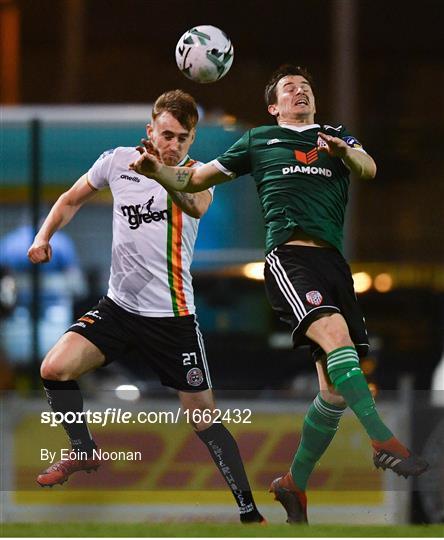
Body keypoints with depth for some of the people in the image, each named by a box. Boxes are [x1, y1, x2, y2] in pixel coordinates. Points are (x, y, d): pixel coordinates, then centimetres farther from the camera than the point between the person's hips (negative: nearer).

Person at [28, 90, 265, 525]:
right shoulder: (118, 161, 0)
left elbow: (197, 207, -37)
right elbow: (73, 199, 19)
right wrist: (44, 235, 1)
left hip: (172, 316, -3)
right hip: (119, 305, 4)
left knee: (203, 417, -3)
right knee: (54, 369, -14)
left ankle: (248, 512, 7)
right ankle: (84, 453, 10)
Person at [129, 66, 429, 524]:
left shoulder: (338, 138, 24)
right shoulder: (259, 141, 18)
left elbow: (368, 169, 3)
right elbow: (196, 180, 22)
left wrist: (345, 153, -20)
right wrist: (156, 170, 3)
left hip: (333, 261, 4)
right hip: (289, 257, -4)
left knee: (336, 391, 1)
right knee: (336, 334, -32)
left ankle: (294, 483, 17)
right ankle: (383, 442, -38)